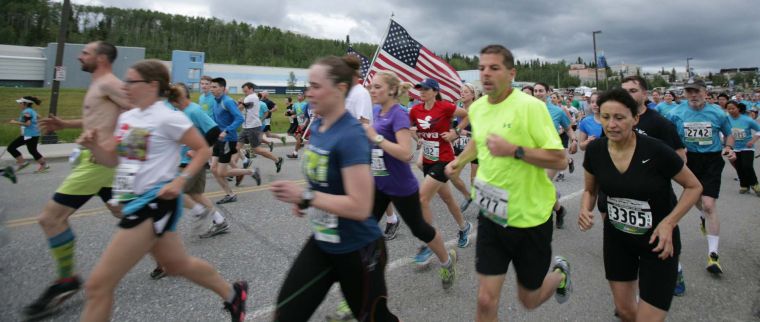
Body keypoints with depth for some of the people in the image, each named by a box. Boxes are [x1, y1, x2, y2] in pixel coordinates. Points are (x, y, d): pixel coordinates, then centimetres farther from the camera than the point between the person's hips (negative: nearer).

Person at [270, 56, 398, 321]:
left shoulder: (351, 135, -26)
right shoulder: (317, 126, 1)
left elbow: (360, 207, -29)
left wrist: (304, 196, -25)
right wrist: (303, 198, 2)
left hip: (358, 250, -7)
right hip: (322, 242, 8)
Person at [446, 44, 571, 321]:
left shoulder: (531, 106, -17)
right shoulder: (476, 108, 1)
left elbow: (560, 160, -17)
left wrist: (514, 150, -28)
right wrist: (460, 161, 7)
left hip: (530, 217, -4)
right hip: (491, 215, 4)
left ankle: (560, 272, 50)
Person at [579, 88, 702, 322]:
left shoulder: (656, 150, -22)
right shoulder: (595, 150, -12)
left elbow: (694, 186, -7)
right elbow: (590, 190, 4)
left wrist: (668, 223, -19)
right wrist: (585, 209, -17)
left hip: (658, 241, -3)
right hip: (617, 238, 3)